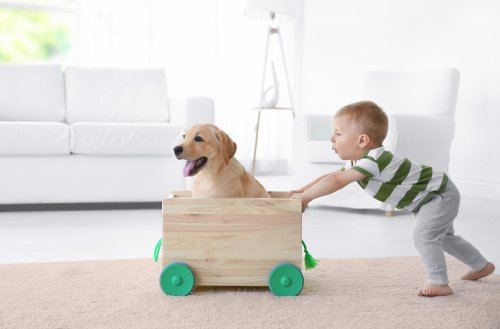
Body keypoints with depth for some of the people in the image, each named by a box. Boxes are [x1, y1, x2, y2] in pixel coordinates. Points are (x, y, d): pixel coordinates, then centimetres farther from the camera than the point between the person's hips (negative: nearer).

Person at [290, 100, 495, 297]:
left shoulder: (373, 161, -37)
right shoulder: (358, 163, -6)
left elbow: (337, 181, -43)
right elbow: (332, 176, 1)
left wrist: (304, 197, -36)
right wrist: (300, 192, -10)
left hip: (440, 194, -10)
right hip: (429, 198, 10)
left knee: (423, 235, -26)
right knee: (443, 237, 26)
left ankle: (439, 284, -19)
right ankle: (482, 266, 42)